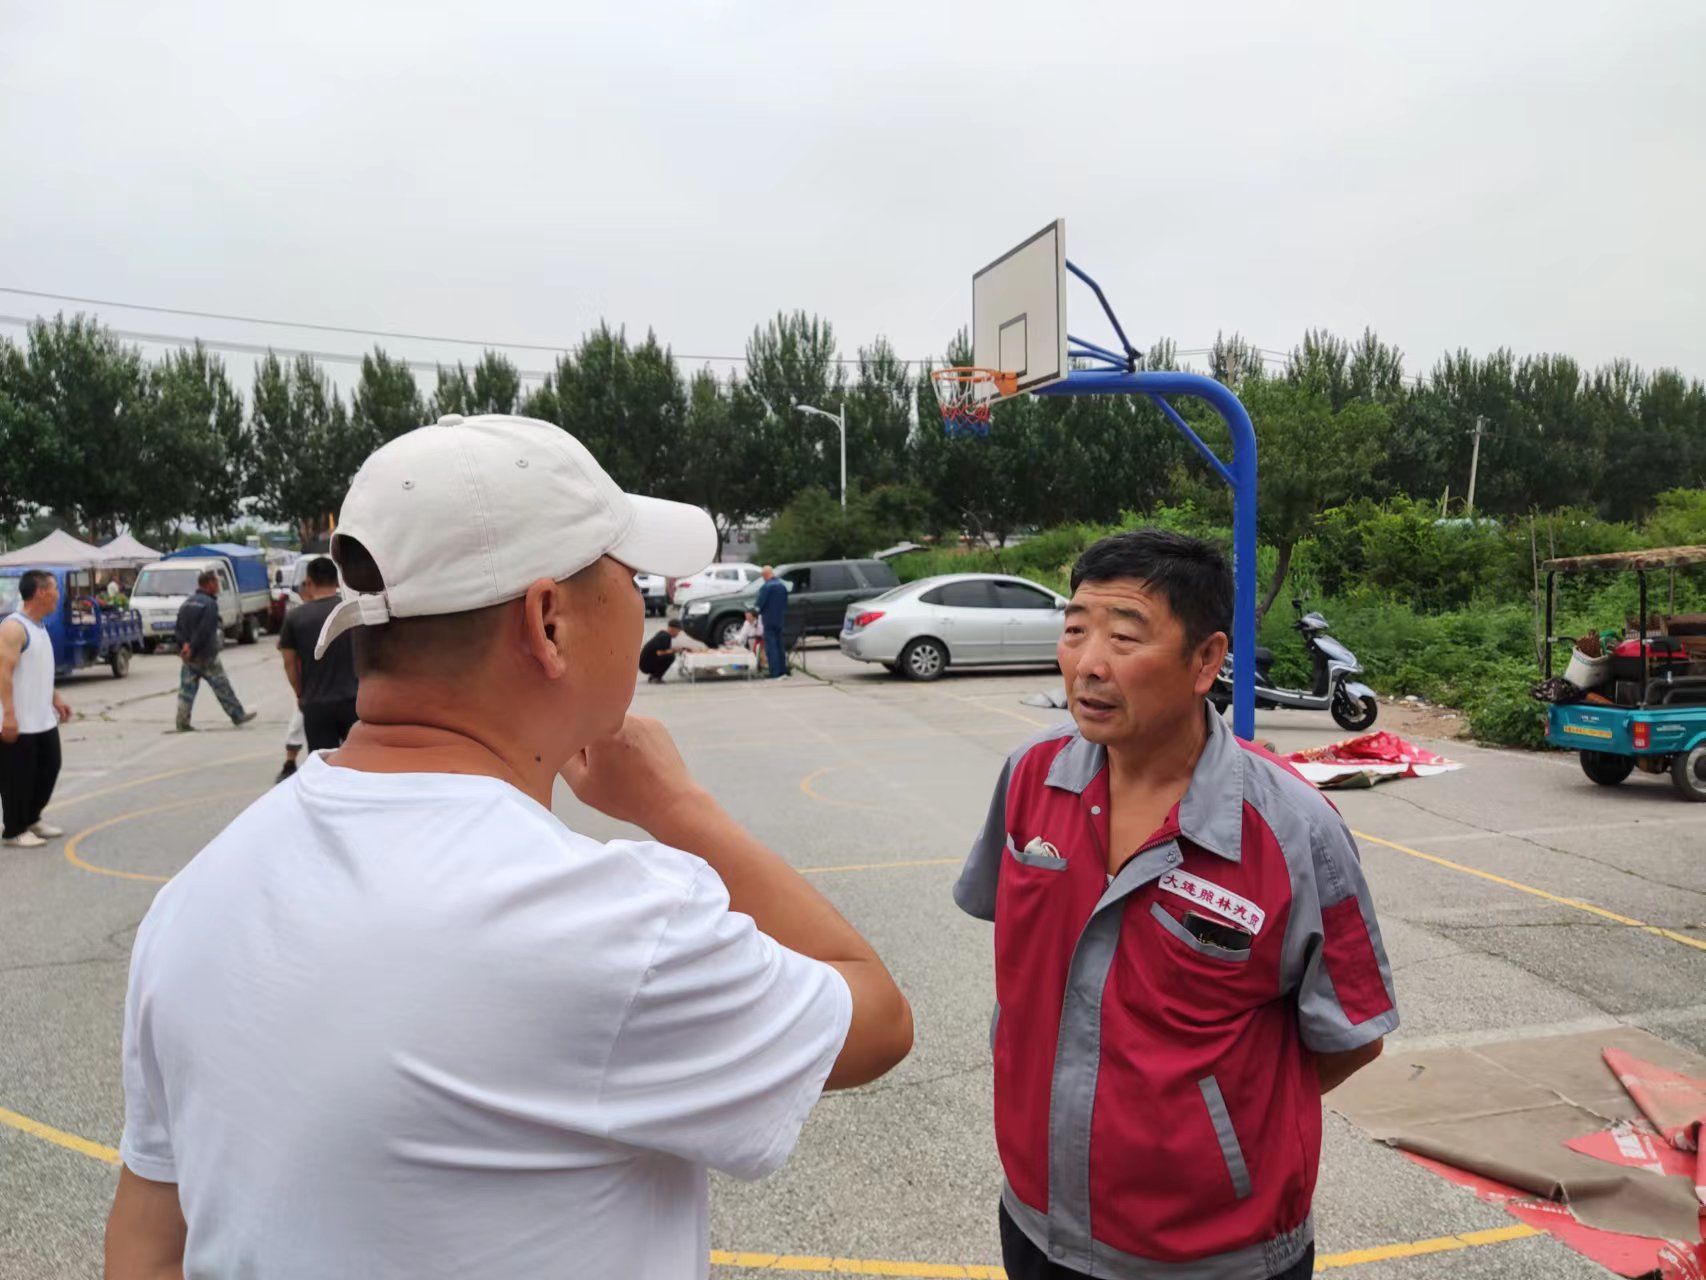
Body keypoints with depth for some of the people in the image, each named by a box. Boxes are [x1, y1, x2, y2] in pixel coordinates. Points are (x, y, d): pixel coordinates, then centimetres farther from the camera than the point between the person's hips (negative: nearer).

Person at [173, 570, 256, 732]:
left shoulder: (186, 604, 14)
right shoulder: (210, 604, -14)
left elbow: (180, 628, 10)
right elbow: (204, 631, -22)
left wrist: (185, 645, -1)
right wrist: (192, 648, -17)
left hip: (188, 656, 8)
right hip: (205, 655, -8)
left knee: (187, 690, 7)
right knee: (222, 687, 1)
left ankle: (182, 724, 6)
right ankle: (238, 716, 9)